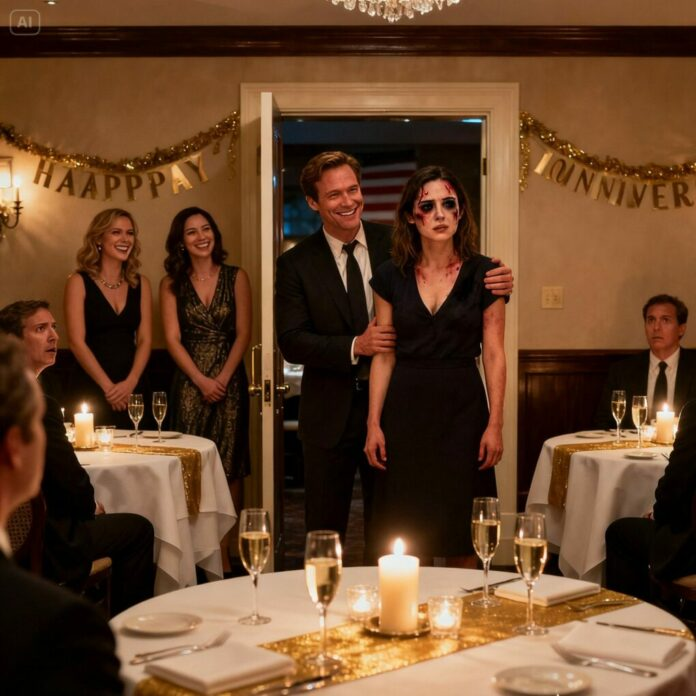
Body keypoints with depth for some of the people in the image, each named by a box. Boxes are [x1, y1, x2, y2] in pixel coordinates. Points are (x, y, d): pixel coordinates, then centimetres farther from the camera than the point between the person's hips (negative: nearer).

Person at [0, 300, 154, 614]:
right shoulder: (37, 403, -25)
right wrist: (91, 506, 2)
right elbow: (72, 480, -20)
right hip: (42, 546, -9)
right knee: (139, 529, 7)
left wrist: (86, 504, 12)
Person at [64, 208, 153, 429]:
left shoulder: (141, 284, 9)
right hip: (91, 390, -3)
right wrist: (108, 387, -14)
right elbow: (77, 342, -8)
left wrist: (130, 383, -11)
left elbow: (144, 340, 5)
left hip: (133, 390, 3)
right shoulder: (79, 282, -2)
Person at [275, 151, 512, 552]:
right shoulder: (296, 264, -3)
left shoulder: (395, 245, 0)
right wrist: (354, 347, -23)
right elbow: (291, 342, -9)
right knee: (324, 533, 10)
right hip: (331, 412, -1)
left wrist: (494, 287, -18)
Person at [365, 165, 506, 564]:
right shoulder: (392, 276, 3)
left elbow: (494, 354, -1)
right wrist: (374, 422, 0)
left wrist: (495, 424, -6)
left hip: (463, 407, -1)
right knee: (408, 525, 6)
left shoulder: (483, 274, -1)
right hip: (406, 408, 1)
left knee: (461, 530, 5)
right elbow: (383, 356, 4)